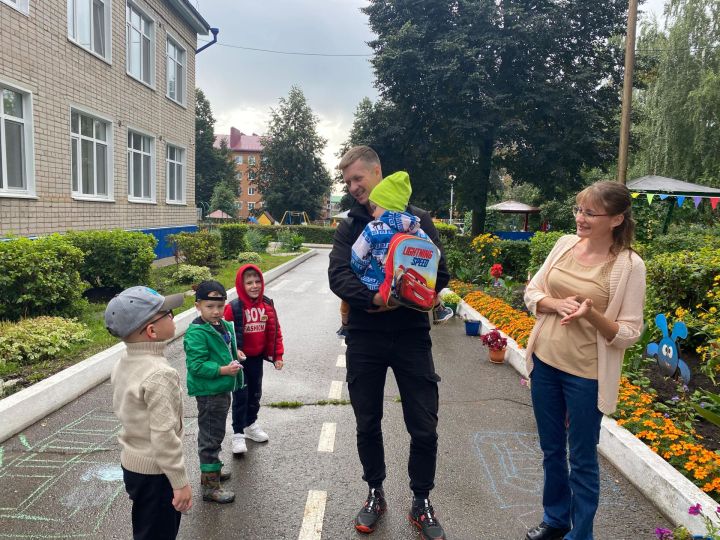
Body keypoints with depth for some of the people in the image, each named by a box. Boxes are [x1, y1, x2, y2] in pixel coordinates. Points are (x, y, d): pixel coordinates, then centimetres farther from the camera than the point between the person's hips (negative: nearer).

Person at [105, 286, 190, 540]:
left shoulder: (123, 363, -1)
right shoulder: (159, 374, -29)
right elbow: (164, 436, -28)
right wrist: (180, 482, -18)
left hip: (131, 463, 9)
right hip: (155, 471, -8)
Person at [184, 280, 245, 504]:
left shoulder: (224, 326, 6)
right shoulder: (196, 333, -21)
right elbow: (197, 365, -24)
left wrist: (235, 353, 3)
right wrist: (224, 370, -29)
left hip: (222, 389, 9)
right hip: (208, 391, -9)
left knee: (215, 433, 23)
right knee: (210, 436, 0)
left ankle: (211, 470, 41)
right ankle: (210, 485, 10)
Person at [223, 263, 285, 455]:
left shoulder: (267, 305, -4)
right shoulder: (233, 308, -19)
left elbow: (275, 331, 2)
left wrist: (277, 355, 3)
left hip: (257, 358, 5)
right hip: (239, 360, -5)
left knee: (255, 394, 19)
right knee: (240, 397, 3)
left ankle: (251, 424, 40)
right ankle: (238, 434, 17)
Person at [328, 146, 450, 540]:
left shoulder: (417, 219, 1)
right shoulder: (350, 225, 4)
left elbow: (439, 274, -3)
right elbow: (337, 276, -10)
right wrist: (372, 298, -28)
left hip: (411, 336, -1)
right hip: (364, 338, 2)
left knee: (424, 428, 6)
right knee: (367, 424, 14)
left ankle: (421, 503, 29)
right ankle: (375, 494, 36)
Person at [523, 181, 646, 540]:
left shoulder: (628, 265, -13)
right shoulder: (565, 244, 0)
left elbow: (629, 334, -12)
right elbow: (531, 292, 5)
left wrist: (592, 315, -29)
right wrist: (555, 303, -15)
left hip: (586, 373, -5)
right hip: (544, 362, 5)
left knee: (582, 459, 11)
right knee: (551, 449, 20)